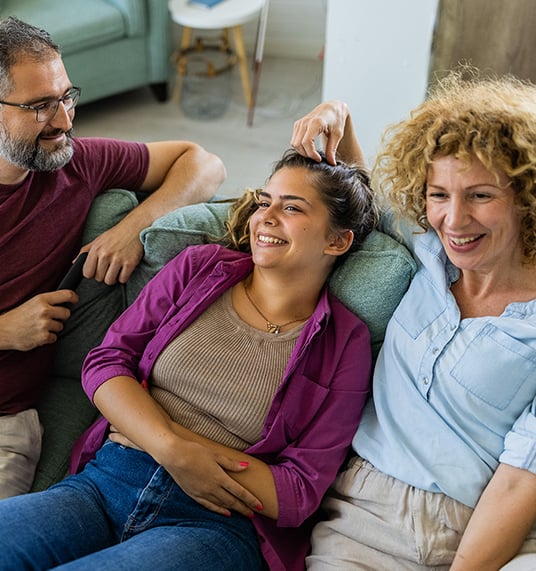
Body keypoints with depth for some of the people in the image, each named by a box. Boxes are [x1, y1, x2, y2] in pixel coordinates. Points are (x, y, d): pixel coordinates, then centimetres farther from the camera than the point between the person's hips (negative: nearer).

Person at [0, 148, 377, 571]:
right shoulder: (198, 267, 10)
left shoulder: (345, 345, 1)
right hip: (107, 483, 4)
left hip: (219, 525, -3)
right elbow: (105, 361, 6)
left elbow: (299, 494, -3)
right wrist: (172, 450, -11)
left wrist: (177, 435, -8)